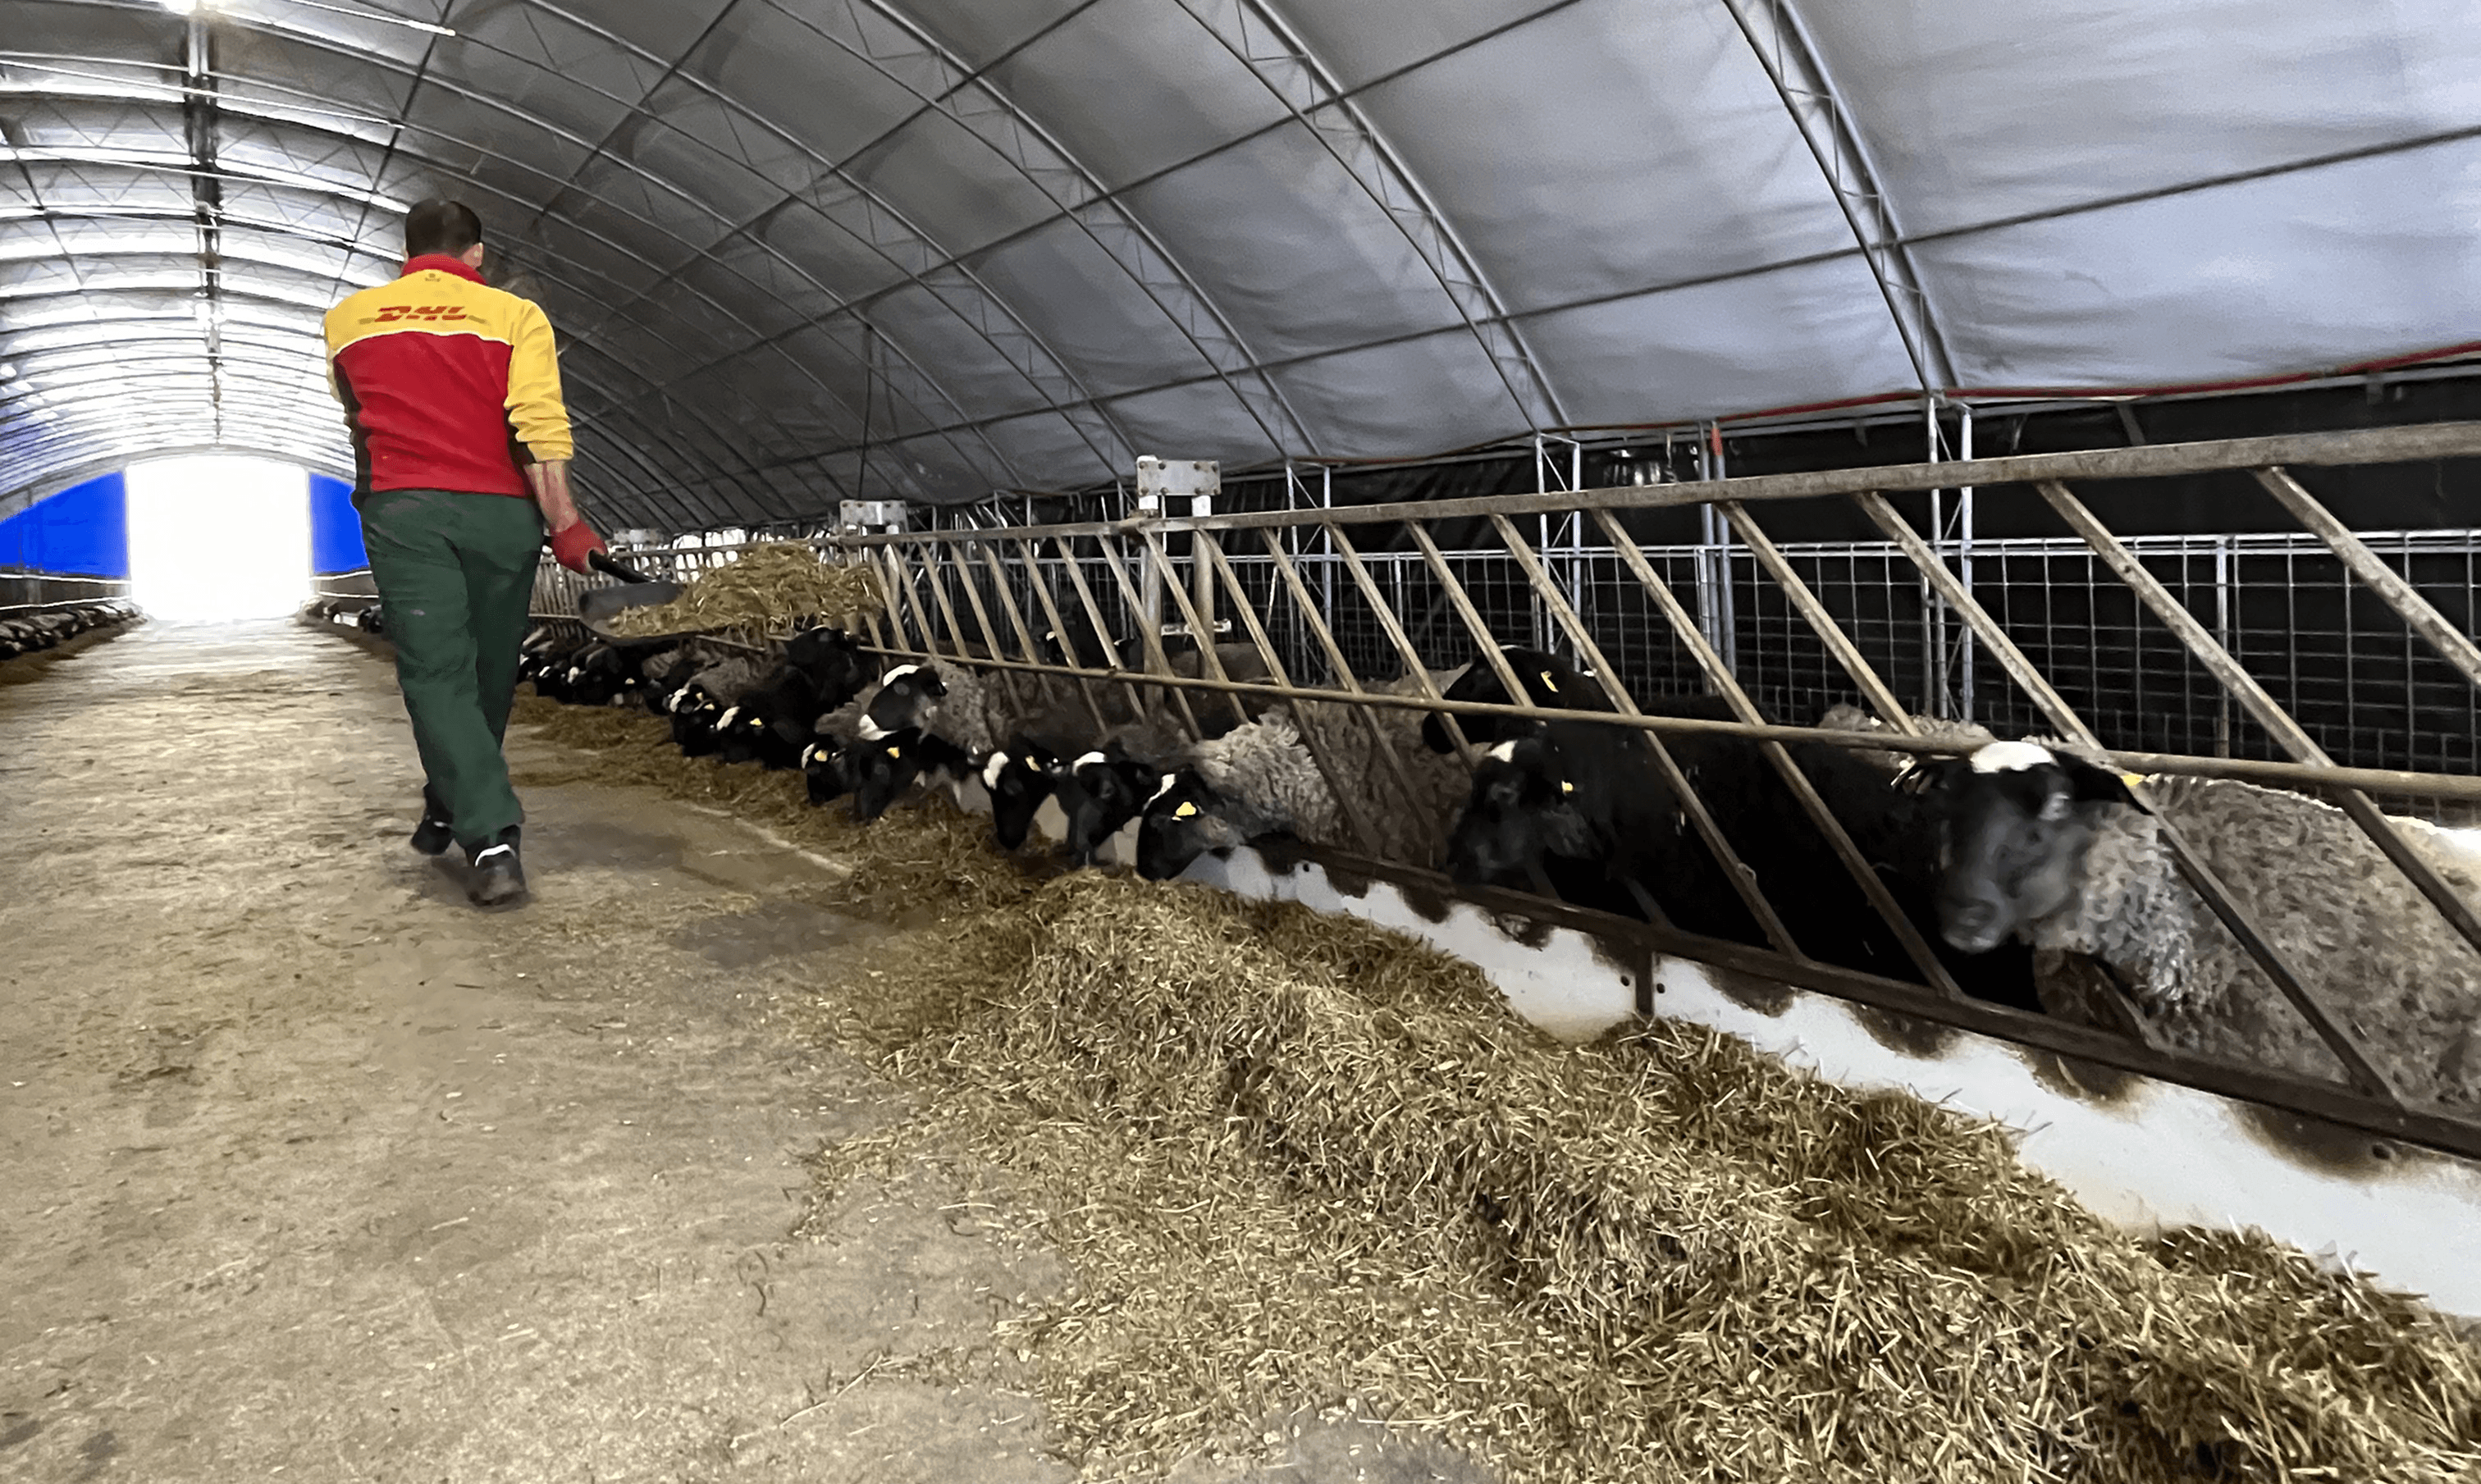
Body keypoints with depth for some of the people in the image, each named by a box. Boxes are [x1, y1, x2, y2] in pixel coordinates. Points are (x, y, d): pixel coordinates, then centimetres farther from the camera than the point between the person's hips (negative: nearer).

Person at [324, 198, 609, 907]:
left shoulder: (348, 318, 14)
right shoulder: (514, 315, 3)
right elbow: (541, 427, -10)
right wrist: (564, 523, -13)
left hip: (401, 509, 1)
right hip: (499, 510, -1)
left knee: (436, 673, -3)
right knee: (488, 675, 14)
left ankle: (490, 837, -16)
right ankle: (449, 812, 29)